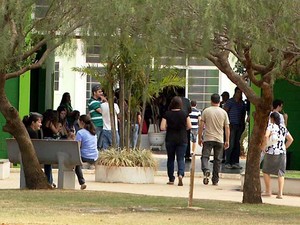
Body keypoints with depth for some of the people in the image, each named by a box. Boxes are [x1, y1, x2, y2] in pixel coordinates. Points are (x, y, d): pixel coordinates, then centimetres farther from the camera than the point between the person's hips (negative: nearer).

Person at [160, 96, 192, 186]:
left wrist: (169, 127, 9)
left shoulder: (167, 114, -6)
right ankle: (180, 174, -25)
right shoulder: (184, 114, -4)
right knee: (181, 159, 1)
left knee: (170, 159, 13)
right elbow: (189, 126, -5)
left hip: (170, 139, 0)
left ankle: (171, 179, 16)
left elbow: (162, 127, -10)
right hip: (182, 139, 0)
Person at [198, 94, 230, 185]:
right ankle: (215, 180, 11)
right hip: (219, 140, 2)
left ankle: (206, 170, -29)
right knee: (217, 160, 8)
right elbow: (227, 128, 3)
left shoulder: (206, 111, -1)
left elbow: (201, 126, -2)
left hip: (208, 139, -2)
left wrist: (199, 138, 6)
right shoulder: (224, 112, 3)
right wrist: (227, 141, 9)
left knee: (205, 156, 0)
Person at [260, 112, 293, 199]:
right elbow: (290, 139, 16)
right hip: (282, 153, 5)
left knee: (266, 171, 13)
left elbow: (266, 136, -24)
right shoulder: (283, 128, 10)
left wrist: (263, 146, -13)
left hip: (271, 152, -5)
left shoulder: (270, 126, -8)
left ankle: (268, 191, 13)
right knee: (281, 173, 6)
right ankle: (280, 193, -2)